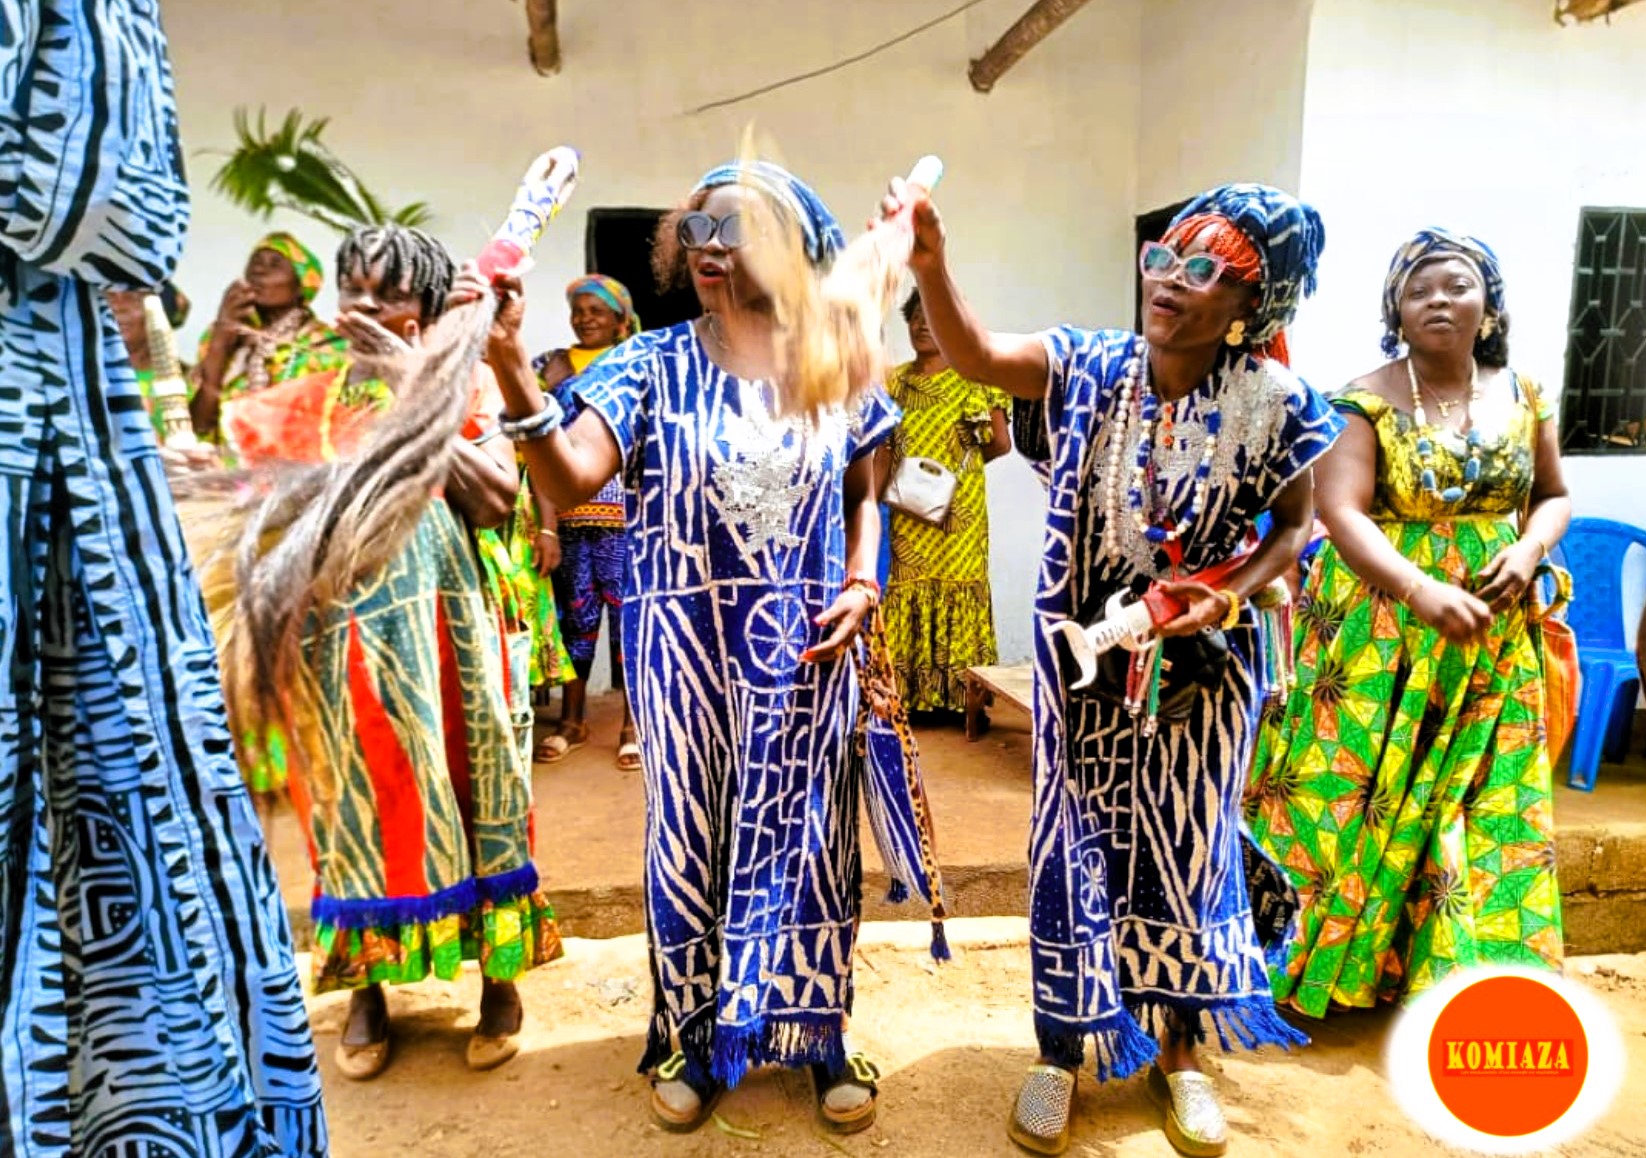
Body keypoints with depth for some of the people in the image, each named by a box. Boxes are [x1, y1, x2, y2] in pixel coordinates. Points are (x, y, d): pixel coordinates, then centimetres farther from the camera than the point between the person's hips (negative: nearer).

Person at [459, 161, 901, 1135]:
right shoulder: (652, 366, -2)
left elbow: (864, 497, 13)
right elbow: (572, 480, -16)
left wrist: (861, 587, -3)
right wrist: (512, 371, -30)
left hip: (806, 647, 2)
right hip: (687, 642, -1)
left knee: (808, 831, 11)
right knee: (690, 831, 9)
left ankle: (818, 1035, 31)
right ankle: (692, 1037, 31)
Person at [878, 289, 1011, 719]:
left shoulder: (973, 379, 0)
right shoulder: (895, 381, 11)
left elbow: (1001, 443, -3)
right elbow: (884, 450, 7)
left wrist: (960, 464, 9)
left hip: (956, 509, -3)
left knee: (956, 586, -2)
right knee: (907, 588, 4)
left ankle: (960, 693, 5)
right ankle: (908, 691, 11)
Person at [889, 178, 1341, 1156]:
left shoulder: (1278, 405, -11)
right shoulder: (1089, 367, -11)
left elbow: (1294, 526, 1)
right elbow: (975, 354, -27)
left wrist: (1229, 595, -16)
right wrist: (929, 261, -43)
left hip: (1203, 666, 0)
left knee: (1187, 853, 14)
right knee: (1073, 849, 10)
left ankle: (1179, 1052, 39)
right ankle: (1062, 1054, 32)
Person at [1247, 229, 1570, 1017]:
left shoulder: (1522, 397, 7)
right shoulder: (1365, 402, -7)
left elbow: (1553, 494, 17)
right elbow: (1341, 512, -17)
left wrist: (1530, 550, -5)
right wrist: (1421, 590, -31)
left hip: (1492, 635, 4)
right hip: (1381, 627, -4)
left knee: (1480, 801, 7)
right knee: (1359, 791, -1)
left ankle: (1460, 970, 23)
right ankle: (1323, 959, 15)